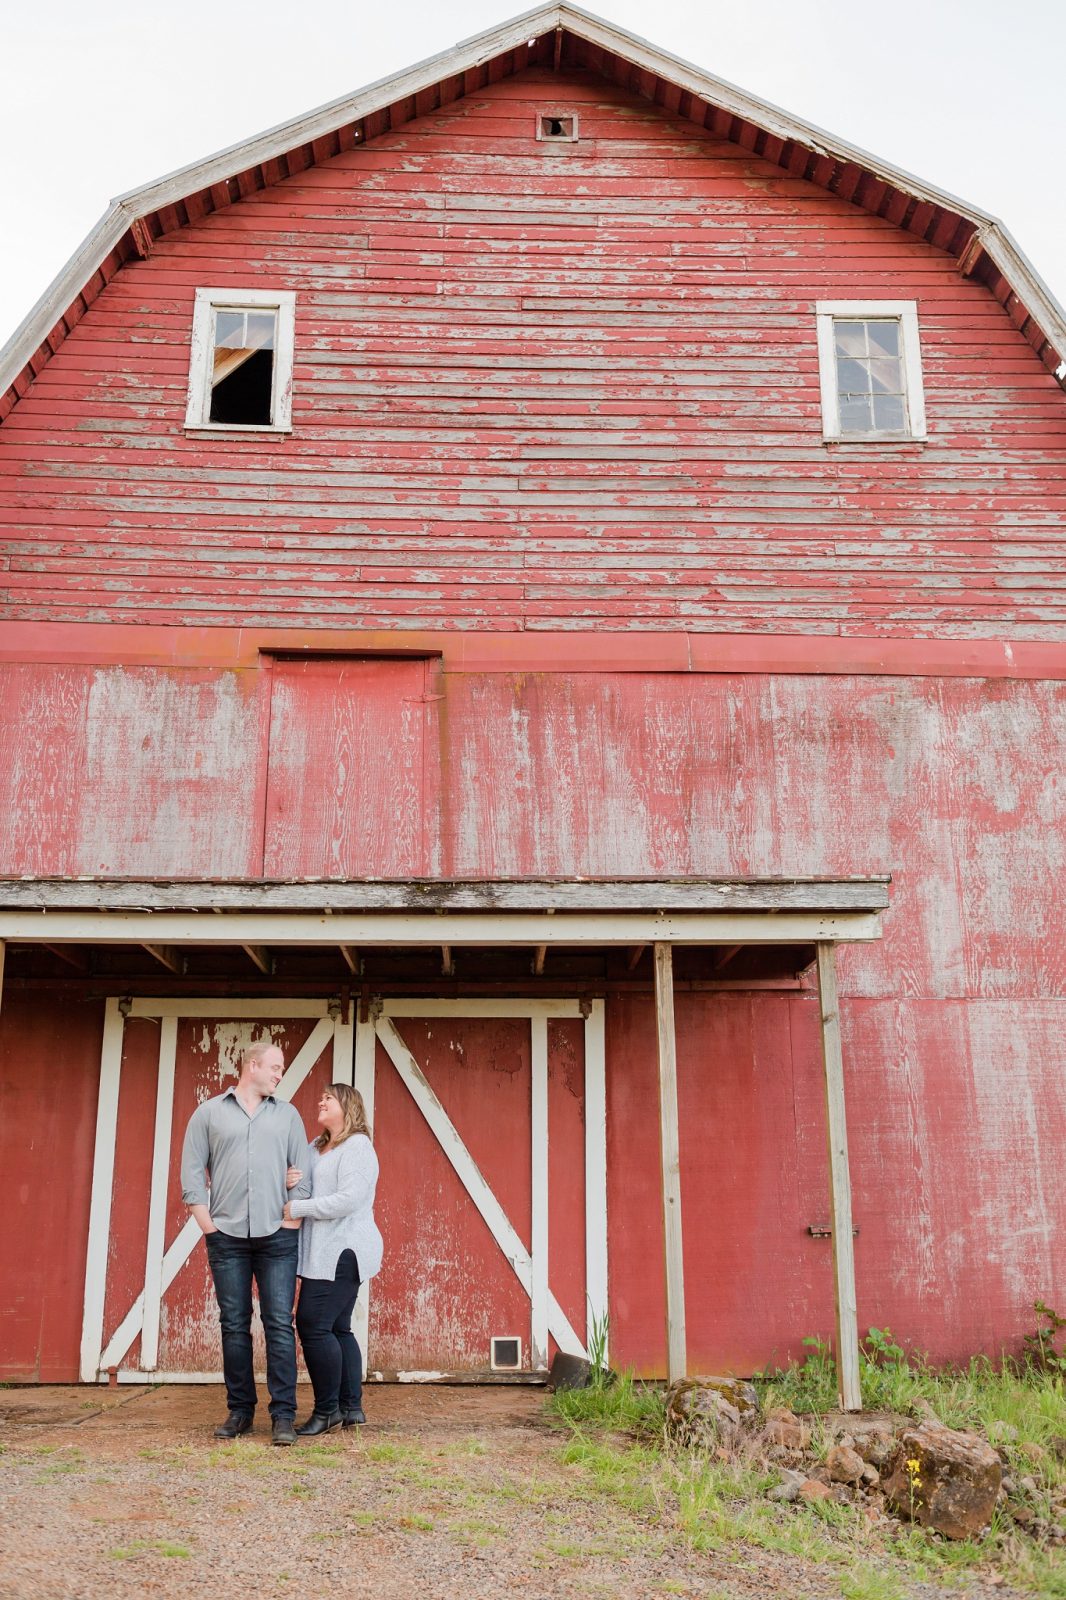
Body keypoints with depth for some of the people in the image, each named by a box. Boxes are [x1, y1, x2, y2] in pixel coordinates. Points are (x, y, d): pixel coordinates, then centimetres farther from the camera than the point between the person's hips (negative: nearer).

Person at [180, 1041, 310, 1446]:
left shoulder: (287, 1115, 12)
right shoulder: (208, 1113, 7)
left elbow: (303, 1172, 9)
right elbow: (192, 1172, 4)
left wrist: (293, 1218, -1)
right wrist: (207, 1224, -3)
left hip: (277, 1236, 1)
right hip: (227, 1236, 0)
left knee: (279, 1324, -3)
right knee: (234, 1325, 5)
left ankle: (283, 1416, 1)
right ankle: (240, 1410, 16)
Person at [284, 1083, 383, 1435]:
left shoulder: (357, 1146, -11)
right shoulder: (317, 1148, 18)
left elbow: (349, 1199, -21)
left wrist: (296, 1208, -18)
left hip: (342, 1251, -9)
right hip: (325, 1252, 9)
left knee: (313, 1324, -11)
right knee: (337, 1328, 11)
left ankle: (327, 1410, -2)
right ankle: (351, 1407, 17)